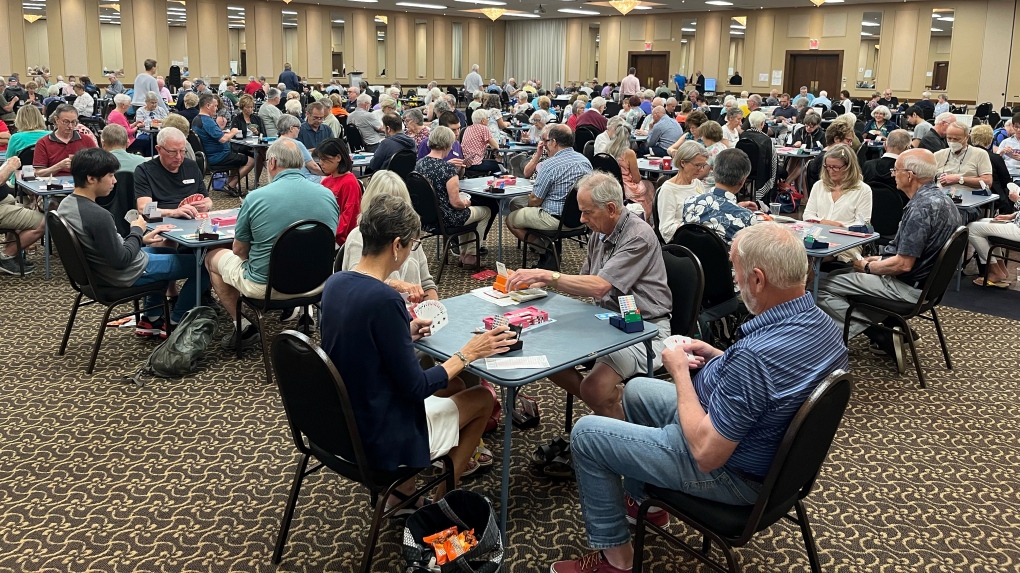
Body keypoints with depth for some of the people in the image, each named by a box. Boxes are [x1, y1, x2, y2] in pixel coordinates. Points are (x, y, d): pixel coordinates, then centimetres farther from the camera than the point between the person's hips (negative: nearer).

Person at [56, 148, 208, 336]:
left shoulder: (66, 204, -2)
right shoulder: (98, 215, -31)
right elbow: (120, 260, -24)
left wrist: (141, 239, 6)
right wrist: (137, 231, -10)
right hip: (125, 275, -10)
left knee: (163, 249, 34)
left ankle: (151, 319, 32)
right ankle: (175, 324, 15)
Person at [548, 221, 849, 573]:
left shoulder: (757, 355, -39)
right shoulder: (824, 326, -9)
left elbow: (706, 454, -31)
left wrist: (680, 372, -18)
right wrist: (719, 358, 0)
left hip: (731, 471, -9)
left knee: (586, 433, 2)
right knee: (636, 390, 25)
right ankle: (642, 499, 41)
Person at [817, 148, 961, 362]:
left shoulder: (921, 208, -25)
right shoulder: (941, 199, 7)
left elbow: (903, 264, -25)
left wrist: (868, 267, -8)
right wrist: (880, 259, 13)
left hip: (907, 287, -11)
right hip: (924, 279, 11)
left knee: (823, 287, -9)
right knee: (838, 275, 21)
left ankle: (879, 336, -6)